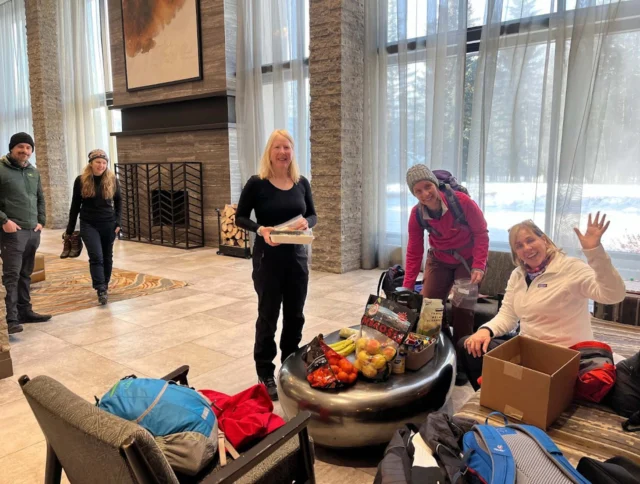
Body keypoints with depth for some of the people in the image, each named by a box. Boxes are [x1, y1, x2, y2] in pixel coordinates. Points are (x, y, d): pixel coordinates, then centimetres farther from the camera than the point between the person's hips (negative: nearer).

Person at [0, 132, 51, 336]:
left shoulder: (34, 172, 15)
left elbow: (40, 199, 22)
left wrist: (41, 221, 10)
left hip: (32, 231, 6)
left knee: (25, 275, 13)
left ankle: (25, 311, 22)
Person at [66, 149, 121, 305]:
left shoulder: (112, 180, -1)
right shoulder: (81, 180, -3)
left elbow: (118, 201, 9)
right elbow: (75, 205, 2)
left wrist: (117, 221, 0)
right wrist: (70, 229, 3)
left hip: (108, 224, 2)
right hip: (89, 225, -2)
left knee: (107, 257, 10)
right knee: (96, 257, -13)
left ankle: (105, 286, 25)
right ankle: (101, 291, -13)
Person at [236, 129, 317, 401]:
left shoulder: (302, 183, 3)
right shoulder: (256, 183, -8)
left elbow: (313, 215, 10)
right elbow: (240, 218, -4)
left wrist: (306, 222, -13)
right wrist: (260, 229, -22)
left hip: (297, 258, 4)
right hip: (268, 259, -4)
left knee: (295, 315, 14)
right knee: (268, 316, 6)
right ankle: (265, 374, 20)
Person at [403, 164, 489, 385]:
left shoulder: (462, 201, -28)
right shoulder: (416, 214, -17)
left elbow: (481, 233, -16)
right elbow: (414, 252, -8)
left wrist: (478, 266, -23)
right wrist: (407, 287, -11)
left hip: (468, 260, -3)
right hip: (439, 260, 3)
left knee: (462, 309, -7)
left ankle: (461, 364, 10)